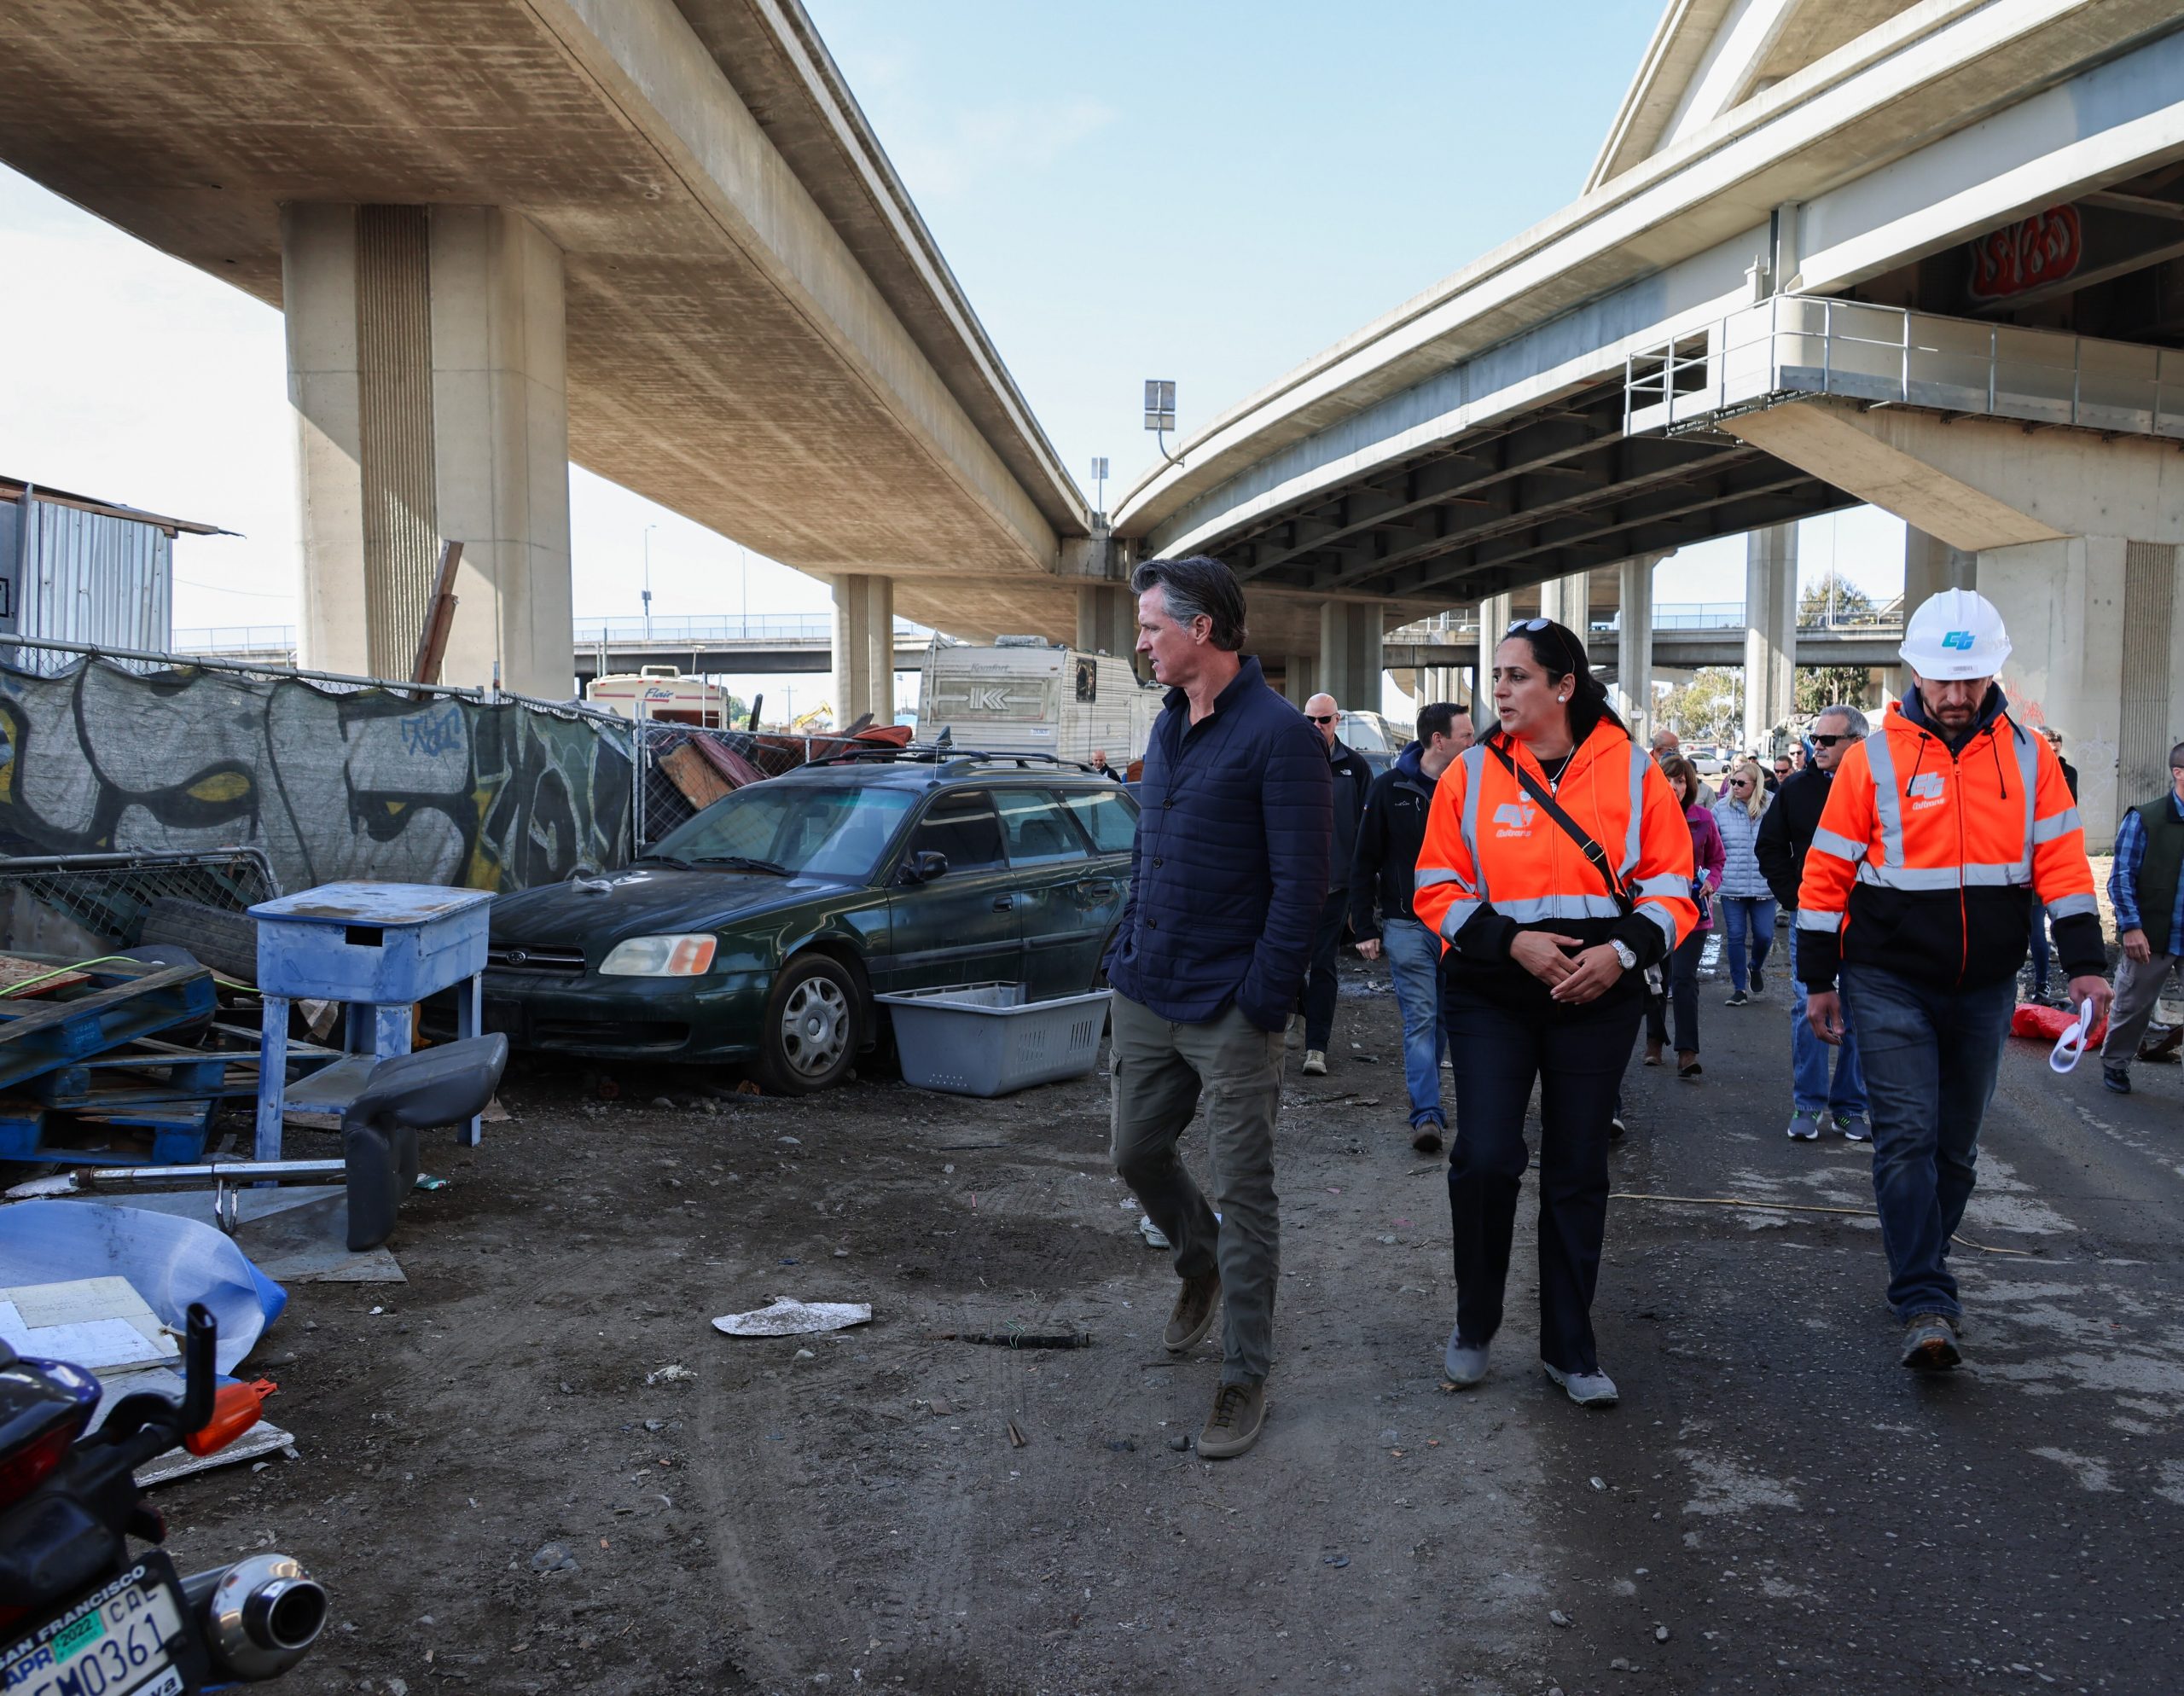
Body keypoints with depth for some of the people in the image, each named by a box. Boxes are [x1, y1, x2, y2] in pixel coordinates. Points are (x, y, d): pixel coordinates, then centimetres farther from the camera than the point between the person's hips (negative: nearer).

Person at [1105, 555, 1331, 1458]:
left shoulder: (1278, 733, -13)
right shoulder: (1168, 726, 12)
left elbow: (1300, 886, -16)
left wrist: (1262, 1005, -17)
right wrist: (1129, 953, 13)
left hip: (1229, 1011, -8)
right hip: (1146, 997, 8)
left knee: (1243, 1194, 3)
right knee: (1137, 1155, 18)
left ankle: (1245, 1377, 16)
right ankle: (1201, 1264, 46)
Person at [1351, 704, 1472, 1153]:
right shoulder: (1389, 788, -4)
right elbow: (1364, 863, 0)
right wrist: (1365, 928, -3)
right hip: (1406, 925, -3)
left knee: (1444, 1017, 11)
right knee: (1420, 1018, -7)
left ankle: (1426, 1105, 25)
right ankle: (1427, 1114, -8)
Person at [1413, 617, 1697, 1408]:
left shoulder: (1632, 771, -1)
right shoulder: (1471, 773, -1)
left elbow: (1672, 885, 1)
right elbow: (1437, 888, -1)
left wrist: (1624, 950, -16)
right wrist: (1512, 941, -15)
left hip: (1598, 997, 1)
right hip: (1490, 996, -1)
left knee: (1578, 1173, 9)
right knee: (1484, 1158, -10)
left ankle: (1569, 1348, 24)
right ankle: (1474, 1326, 15)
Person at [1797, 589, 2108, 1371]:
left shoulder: (2028, 757, 3)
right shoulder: (1874, 759, -6)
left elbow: (2061, 862, 4)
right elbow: (1827, 872, -3)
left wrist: (2084, 964, -5)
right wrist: (1818, 981, -2)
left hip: (1984, 990, 4)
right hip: (1891, 985, -3)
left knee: (1956, 1146, 13)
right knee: (1908, 1137, -11)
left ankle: (1919, 1271, 30)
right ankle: (1926, 1307, -10)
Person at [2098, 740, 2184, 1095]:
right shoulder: (2144, 820, -6)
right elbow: (2122, 878, -8)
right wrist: (2131, 927, -15)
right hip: (2151, 938, -3)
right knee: (2134, 1006, 11)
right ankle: (2114, 1064, 30)